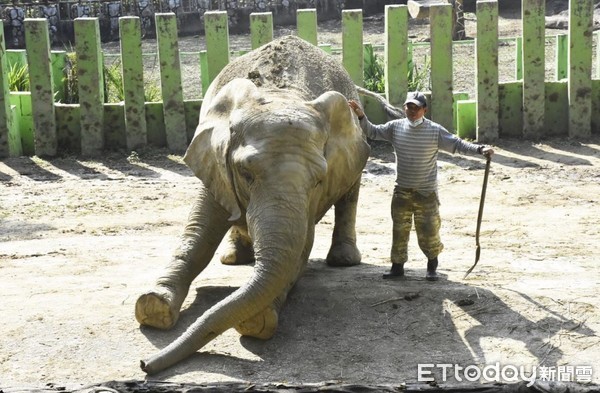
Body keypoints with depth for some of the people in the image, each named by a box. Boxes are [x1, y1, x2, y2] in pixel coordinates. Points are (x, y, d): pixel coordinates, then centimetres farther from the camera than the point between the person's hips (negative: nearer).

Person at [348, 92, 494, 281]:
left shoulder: (435, 131, -10)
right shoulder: (395, 127, -1)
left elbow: (458, 144, -9)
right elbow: (372, 132, 8)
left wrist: (480, 149, -21)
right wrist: (361, 116, -7)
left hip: (426, 193, -3)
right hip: (401, 192, 3)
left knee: (429, 232, 3)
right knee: (399, 231, 9)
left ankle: (432, 267, 23)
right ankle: (397, 266, 22)